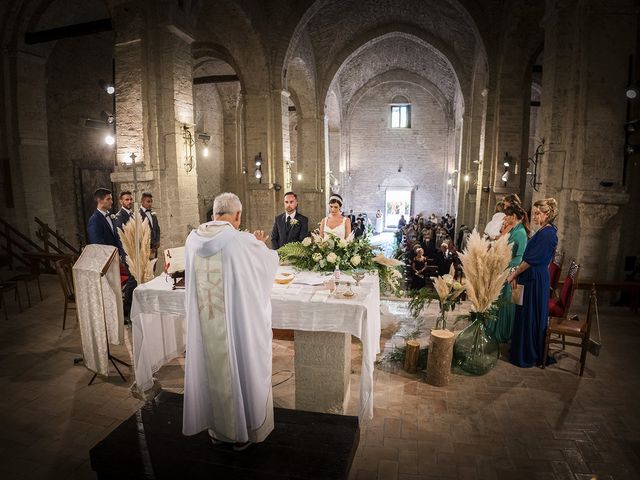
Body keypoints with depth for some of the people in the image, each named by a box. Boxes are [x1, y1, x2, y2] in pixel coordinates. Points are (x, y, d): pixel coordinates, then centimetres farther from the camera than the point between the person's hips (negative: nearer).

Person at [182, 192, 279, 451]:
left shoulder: (193, 239, -4)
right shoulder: (243, 241, -18)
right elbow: (271, 261, 0)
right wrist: (260, 244, 20)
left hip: (204, 323, 5)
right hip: (237, 321, -4)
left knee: (212, 370, 20)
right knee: (240, 368, 14)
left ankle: (217, 429, 38)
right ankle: (242, 432, 31)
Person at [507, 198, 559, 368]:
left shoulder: (547, 234, -18)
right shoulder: (544, 232, 12)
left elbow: (531, 260, -19)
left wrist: (514, 274, -10)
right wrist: (516, 272, 9)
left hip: (535, 281, -10)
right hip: (533, 279, 10)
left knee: (529, 317, 1)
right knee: (529, 316, 16)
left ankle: (528, 356, 14)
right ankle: (523, 352, 29)